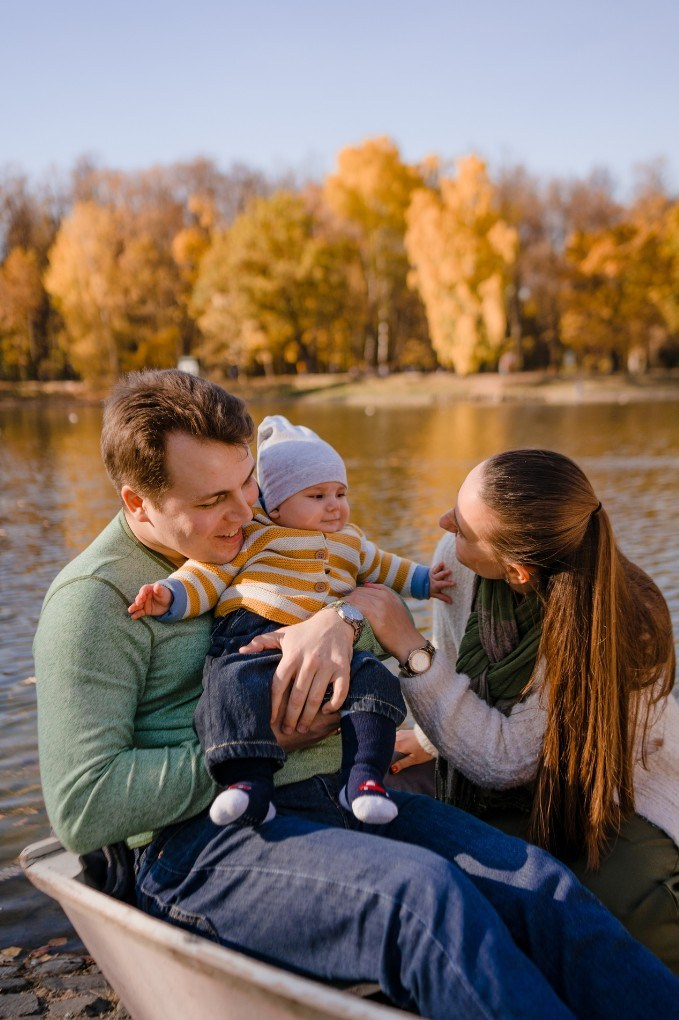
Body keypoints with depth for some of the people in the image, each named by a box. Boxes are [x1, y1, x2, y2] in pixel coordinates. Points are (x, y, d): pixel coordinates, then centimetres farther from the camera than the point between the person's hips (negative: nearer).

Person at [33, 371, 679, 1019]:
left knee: (537, 883, -16)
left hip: (332, 795, 7)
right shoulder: (93, 598, -5)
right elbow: (82, 810, -12)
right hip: (198, 843, -6)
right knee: (422, 893, -34)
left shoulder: (249, 534, 16)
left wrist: (340, 619, -8)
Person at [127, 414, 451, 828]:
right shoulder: (254, 537, 12)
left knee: (375, 680, -20)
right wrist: (171, 597, -10)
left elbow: (383, 567, 48)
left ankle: (363, 777, -20)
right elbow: (206, 576, 6)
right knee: (238, 685, -35)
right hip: (255, 640, -4)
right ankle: (251, 782, -37)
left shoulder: (352, 542, 30)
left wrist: (423, 580, 45)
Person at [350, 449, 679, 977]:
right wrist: (435, 736, 11)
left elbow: (504, 761, -27)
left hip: (613, 792, -4)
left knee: (633, 907, -35)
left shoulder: (621, 624, -30)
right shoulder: (457, 558, -15)